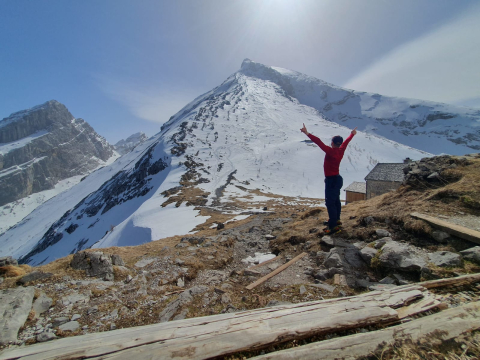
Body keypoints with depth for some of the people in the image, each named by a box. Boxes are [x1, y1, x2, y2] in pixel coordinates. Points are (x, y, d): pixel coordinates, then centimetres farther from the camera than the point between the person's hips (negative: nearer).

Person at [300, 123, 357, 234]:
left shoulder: (331, 151, -21)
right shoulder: (341, 150, 3)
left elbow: (319, 142, -30)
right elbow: (346, 142, 23)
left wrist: (307, 133, -35)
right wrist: (352, 134, 42)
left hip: (331, 180, -9)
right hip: (337, 178, 9)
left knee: (330, 203, -5)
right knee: (336, 201, 21)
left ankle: (333, 226, -1)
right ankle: (336, 220, 36)